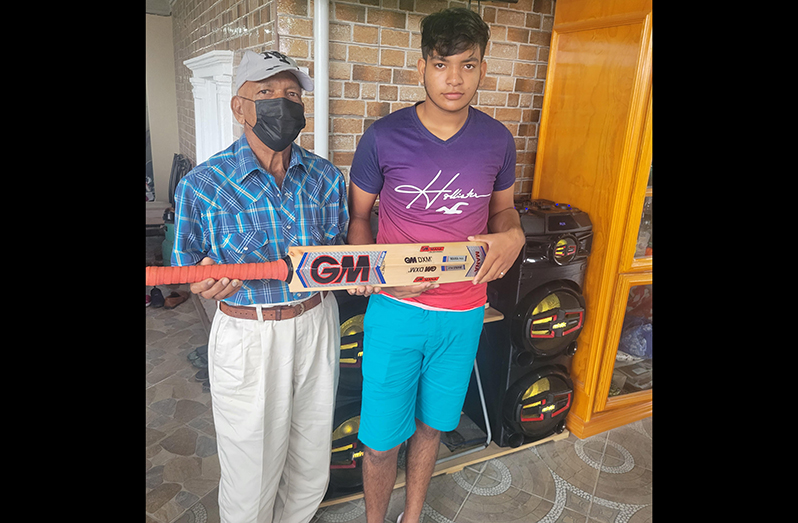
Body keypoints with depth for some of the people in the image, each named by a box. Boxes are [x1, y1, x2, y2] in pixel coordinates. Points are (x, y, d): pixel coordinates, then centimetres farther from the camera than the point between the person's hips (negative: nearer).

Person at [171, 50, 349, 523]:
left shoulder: (326, 177, 1)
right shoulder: (203, 184, -7)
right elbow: (186, 268, -1)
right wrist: (207, 283, -23)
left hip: (316, 323, 3)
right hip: (247, 337, -3)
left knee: (311, 466, 19)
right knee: (251, 471, 11)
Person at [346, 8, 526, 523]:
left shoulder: (497, 140, -2)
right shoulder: (384, 137, -9)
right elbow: (357, 215, 1)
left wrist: (513, 235, -11)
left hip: (463, 314, 3)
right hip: (395, 311, -2)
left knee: (430, 425, 21)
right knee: (381, 440, 7)